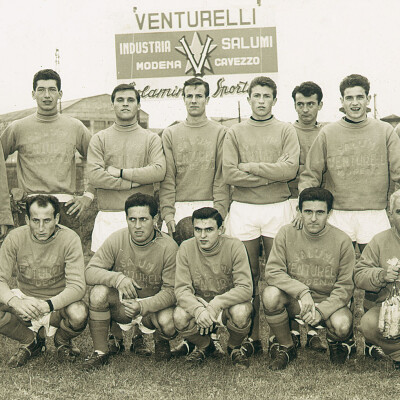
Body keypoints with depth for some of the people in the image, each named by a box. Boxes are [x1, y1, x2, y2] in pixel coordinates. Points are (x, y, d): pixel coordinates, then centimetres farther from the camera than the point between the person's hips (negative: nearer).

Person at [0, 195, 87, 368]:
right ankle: (31, 341, 5)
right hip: (25, 298, 2)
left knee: (79, 314, -34)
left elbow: (77, 286, -23)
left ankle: (62, 341, 6)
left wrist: (48, 304, -42)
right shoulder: (16, 238, -12)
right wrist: (15, 302, -38)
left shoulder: (69, 239, -18)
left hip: (58, 302, -2)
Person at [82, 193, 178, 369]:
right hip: (121, 304, 1)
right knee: (99, 292, -28)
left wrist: (143, 306, -33)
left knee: (168, 323, -32)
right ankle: (100, 351, -10)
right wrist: (117, 278, -31)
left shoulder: (168, 247, -15)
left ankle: (161, 341, 9)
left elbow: (171, 290, -16)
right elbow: (90, 272, -12)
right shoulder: (116, 239, -11)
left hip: (154, 305, -1)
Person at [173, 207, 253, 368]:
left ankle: (235, 347, 3)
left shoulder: (234, 246, -17)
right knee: (180, 317, -29)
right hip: (198, 302, 2)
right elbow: (181, 289, -15)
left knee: (241, 313, -35)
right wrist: (198, 309, -35)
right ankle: (204, 346, 7)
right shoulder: (186, 248, -11)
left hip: (229, 302, -1)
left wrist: (217, 303, -35)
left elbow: (245, 288, -20)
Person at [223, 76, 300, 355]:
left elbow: (291, 168, -8)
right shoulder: (235, 133, 10)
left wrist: (249, 166, -6)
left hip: (278, 208, 0)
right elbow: (229, 174, -3)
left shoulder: (286, 131, 8)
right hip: (243, 209, 1)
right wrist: (271, 176, -7)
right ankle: (252, 335, 11)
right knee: (249, 274, 3)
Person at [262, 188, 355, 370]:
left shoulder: (342, 240, -8)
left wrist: (321, 311, -21)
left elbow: (345, 286, -7)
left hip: (329, 302, -1)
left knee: (342, 326, -32)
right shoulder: (287, 233, -5)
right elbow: (272, 272, -11)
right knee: (270, 294, -30)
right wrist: (302, 291, -25)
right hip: (294, 301, 1)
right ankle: (286, 346, -3)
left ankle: (335, 343, 11)